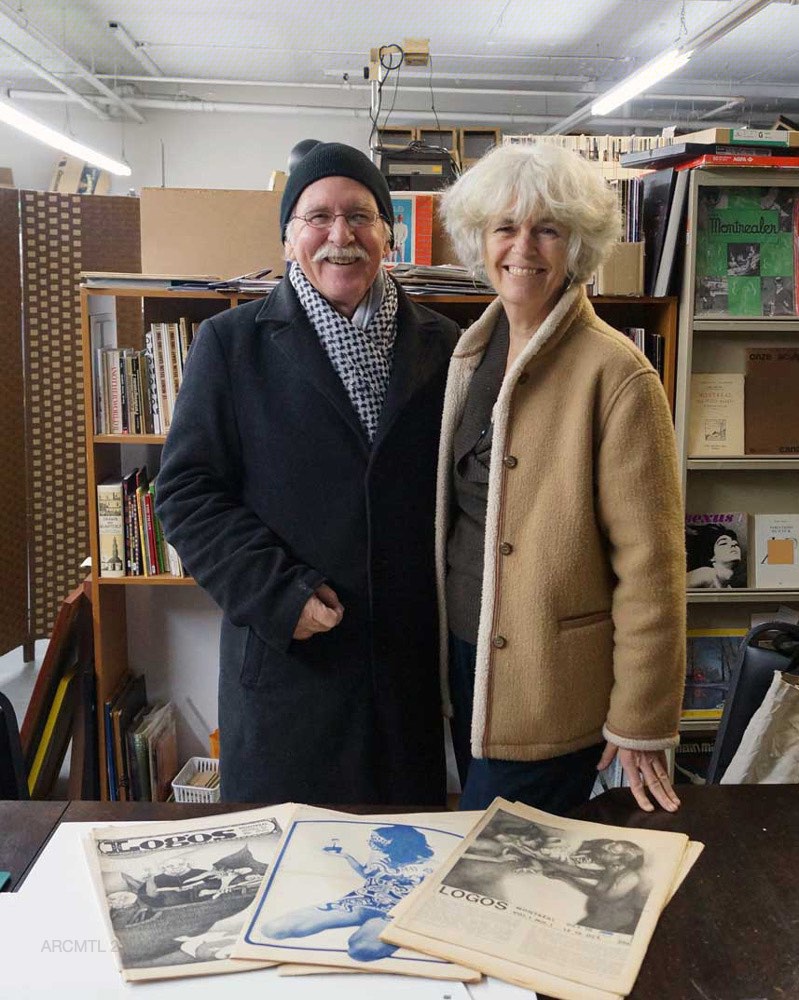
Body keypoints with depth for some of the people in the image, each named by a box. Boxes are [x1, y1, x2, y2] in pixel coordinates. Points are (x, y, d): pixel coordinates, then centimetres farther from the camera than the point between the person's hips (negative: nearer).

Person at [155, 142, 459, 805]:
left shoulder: (443, 348, 5)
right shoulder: (232, 343, 0)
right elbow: (186, 490, -3)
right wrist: (279, 592, -14)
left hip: (417, 659, 2)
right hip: (287, 654, -1)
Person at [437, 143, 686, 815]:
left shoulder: (616, 374, -16)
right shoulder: (474, 352, 5)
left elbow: (650, 565, -16)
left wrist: (640, 725, -12)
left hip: (551, 683, -6)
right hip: (464, 659, 7)